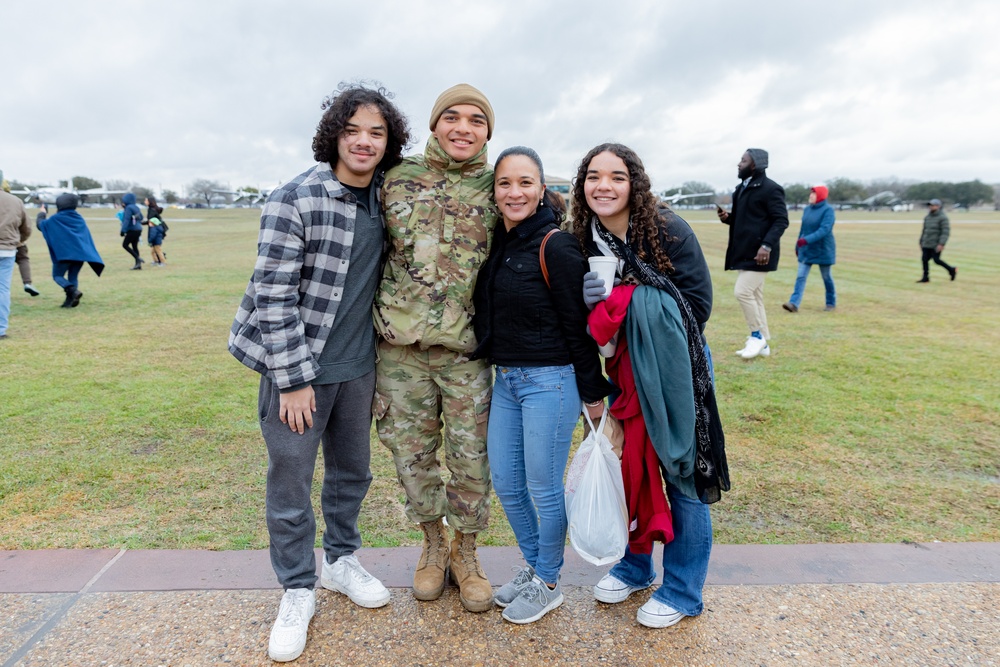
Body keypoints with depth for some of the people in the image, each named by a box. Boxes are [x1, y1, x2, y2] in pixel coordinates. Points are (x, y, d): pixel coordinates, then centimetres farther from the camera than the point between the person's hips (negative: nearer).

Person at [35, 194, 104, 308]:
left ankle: (73, 291, -18)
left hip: (64, 253, -4)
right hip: (80, 252, 4)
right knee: (73, 277, 13)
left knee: (57, 275, 9)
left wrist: (42, 213, 34)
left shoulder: (54, 219, 0)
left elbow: (40, 224, 18)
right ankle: (70, 300, 4)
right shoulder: (79, 218, 12)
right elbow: (87, 237, 21)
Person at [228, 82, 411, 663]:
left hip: (357, 364, 6)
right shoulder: (295, 200, -14)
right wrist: (294, 378, -16)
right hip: (296, 365, -5)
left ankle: (341, 559, 42)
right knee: (291, 481, 7)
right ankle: (298, 591, 29)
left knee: (353, 470, 19)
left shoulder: (385, 199, 4)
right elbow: (273, 296, -16)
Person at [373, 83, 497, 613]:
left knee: (471, 455, 8)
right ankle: (433, 544, 35)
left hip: (467, 349, 0)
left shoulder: (497, 186, 4)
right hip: (400, 347, 1)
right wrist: (376, 317, 10)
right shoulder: (397, 179, 4)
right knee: (412, 452, 12)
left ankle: (465, 551, 31)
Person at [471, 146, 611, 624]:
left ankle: (548, 584, 29)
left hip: (549, 381, -7)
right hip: (504, 379, 7)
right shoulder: (496, 243, 7)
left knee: (543, 489, 6)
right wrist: (495, 365, 12)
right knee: (505, 483, 15)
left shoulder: (556, 246, -14)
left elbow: (578, 325, -12)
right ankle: (532, 565, 38)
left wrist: (593, 392, -8)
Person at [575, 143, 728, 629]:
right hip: (621, 370, 5)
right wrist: (588, 298, -17)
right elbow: (586, 313, 6)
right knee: (625, 466, 14)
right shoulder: (586, 240, -2)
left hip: (676, 369, -4)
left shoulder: (668, 230, -16)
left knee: (682, 474, 5)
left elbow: (698, 306, -17)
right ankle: (633, 566, 37)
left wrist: (626, 299, -22)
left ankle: (682, 591, 25)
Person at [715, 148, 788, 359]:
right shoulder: (741, 189, 16)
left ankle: (757, 335, 3)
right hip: (744, 252, 9)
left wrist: (767, 245, -27)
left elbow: (781, 220, -16)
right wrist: (727, 217, 4)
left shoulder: (770, 189, -11)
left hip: (758, 253, -9)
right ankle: (762, 343, 19)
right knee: (753, 296, 11)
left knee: (743, 292, -14)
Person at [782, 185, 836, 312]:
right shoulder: (807, 209, 6)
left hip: (823, 250, -5)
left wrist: (807, 239, -36)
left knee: (826, 277, 8)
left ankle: (831, 303, 24)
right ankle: (794, 303, -12)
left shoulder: (828, 210, -13)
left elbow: (825, 229, -25)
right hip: (806, 250, 5)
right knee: (800, 276, -6)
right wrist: (798, 245, 14)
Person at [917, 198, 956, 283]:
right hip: (926, 244, 7)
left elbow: (946, 232, -16)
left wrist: (941, 244, -25)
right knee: (924, 259, -1)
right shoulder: (927, 217, 11)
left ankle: (952, 270, 18)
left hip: (936, 244, -7)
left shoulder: (943, 217, -11)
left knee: (936, 260, -5)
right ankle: (926, 278, 5)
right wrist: (921, 243, 18)